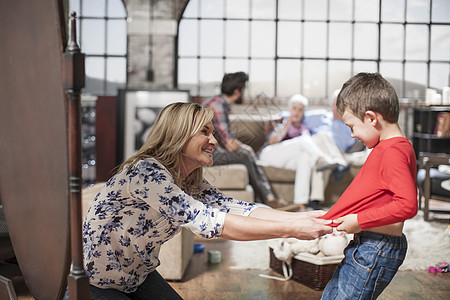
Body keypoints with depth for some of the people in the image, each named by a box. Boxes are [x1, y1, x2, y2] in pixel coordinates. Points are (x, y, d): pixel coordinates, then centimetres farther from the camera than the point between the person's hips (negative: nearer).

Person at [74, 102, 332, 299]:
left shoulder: (191, 183, -2)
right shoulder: (145, 172, -30)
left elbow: (236, 208, -13)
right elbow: (206, 221, -38)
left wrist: (302, 218, -25)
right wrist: (291, 230, -38)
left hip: (139, 277, 8)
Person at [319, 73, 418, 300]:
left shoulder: (393, 152, -21)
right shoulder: (387, 147, 11)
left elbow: (407, 205, -30)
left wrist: (359, 220, -23)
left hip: (375, 252, -11)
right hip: (365, 247, 11)